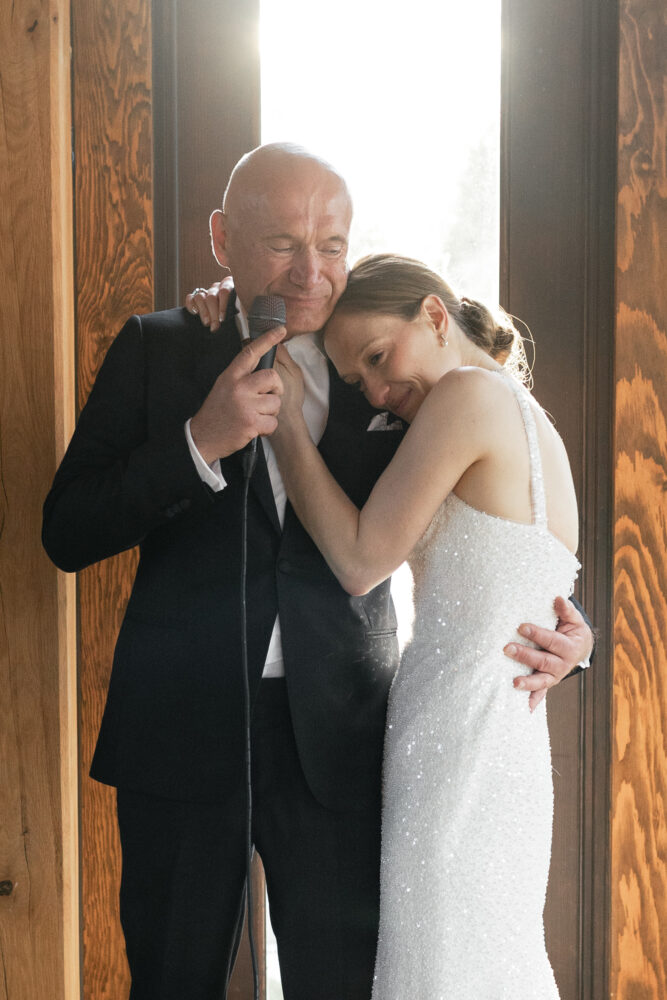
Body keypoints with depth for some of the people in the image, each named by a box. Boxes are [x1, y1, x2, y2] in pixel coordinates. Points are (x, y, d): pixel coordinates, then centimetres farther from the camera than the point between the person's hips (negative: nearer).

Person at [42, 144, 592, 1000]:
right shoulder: (156, 348, 2)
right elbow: (67, 535, -4)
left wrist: (562, 626, -7)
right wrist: (201, 441, -18)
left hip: (336, 738, 0)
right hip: (184, 727, 0)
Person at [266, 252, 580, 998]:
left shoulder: (469, 391, -11)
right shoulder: (525, 420, 16)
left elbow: (361, 561, -11)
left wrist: (283, 417, -3)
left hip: (455, 736, -9)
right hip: (509, 738, 9)